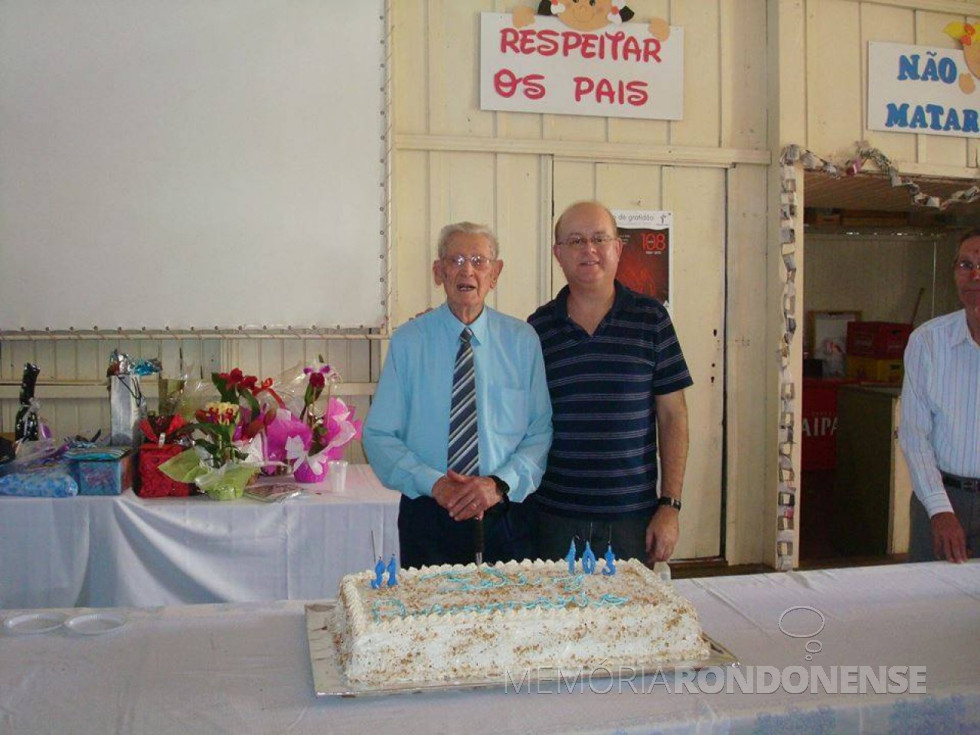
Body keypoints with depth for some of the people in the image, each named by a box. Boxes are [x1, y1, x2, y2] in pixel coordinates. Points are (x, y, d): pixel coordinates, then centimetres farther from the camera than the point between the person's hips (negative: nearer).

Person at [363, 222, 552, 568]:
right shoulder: (407, 341, -1)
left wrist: (500, 483, -15)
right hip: (428, 515, -1)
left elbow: (541, 433, 0)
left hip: (505, 516, 1)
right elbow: (379, 436, -3)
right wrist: (433, 483, -16)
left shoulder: (522, 340, 2)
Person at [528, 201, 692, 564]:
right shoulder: (539, 326, 3)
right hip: (555, 517, 1)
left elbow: (673, 415, 0)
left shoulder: (650, 318, 0)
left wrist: (670, 504, -4)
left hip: (633, 519, -1)